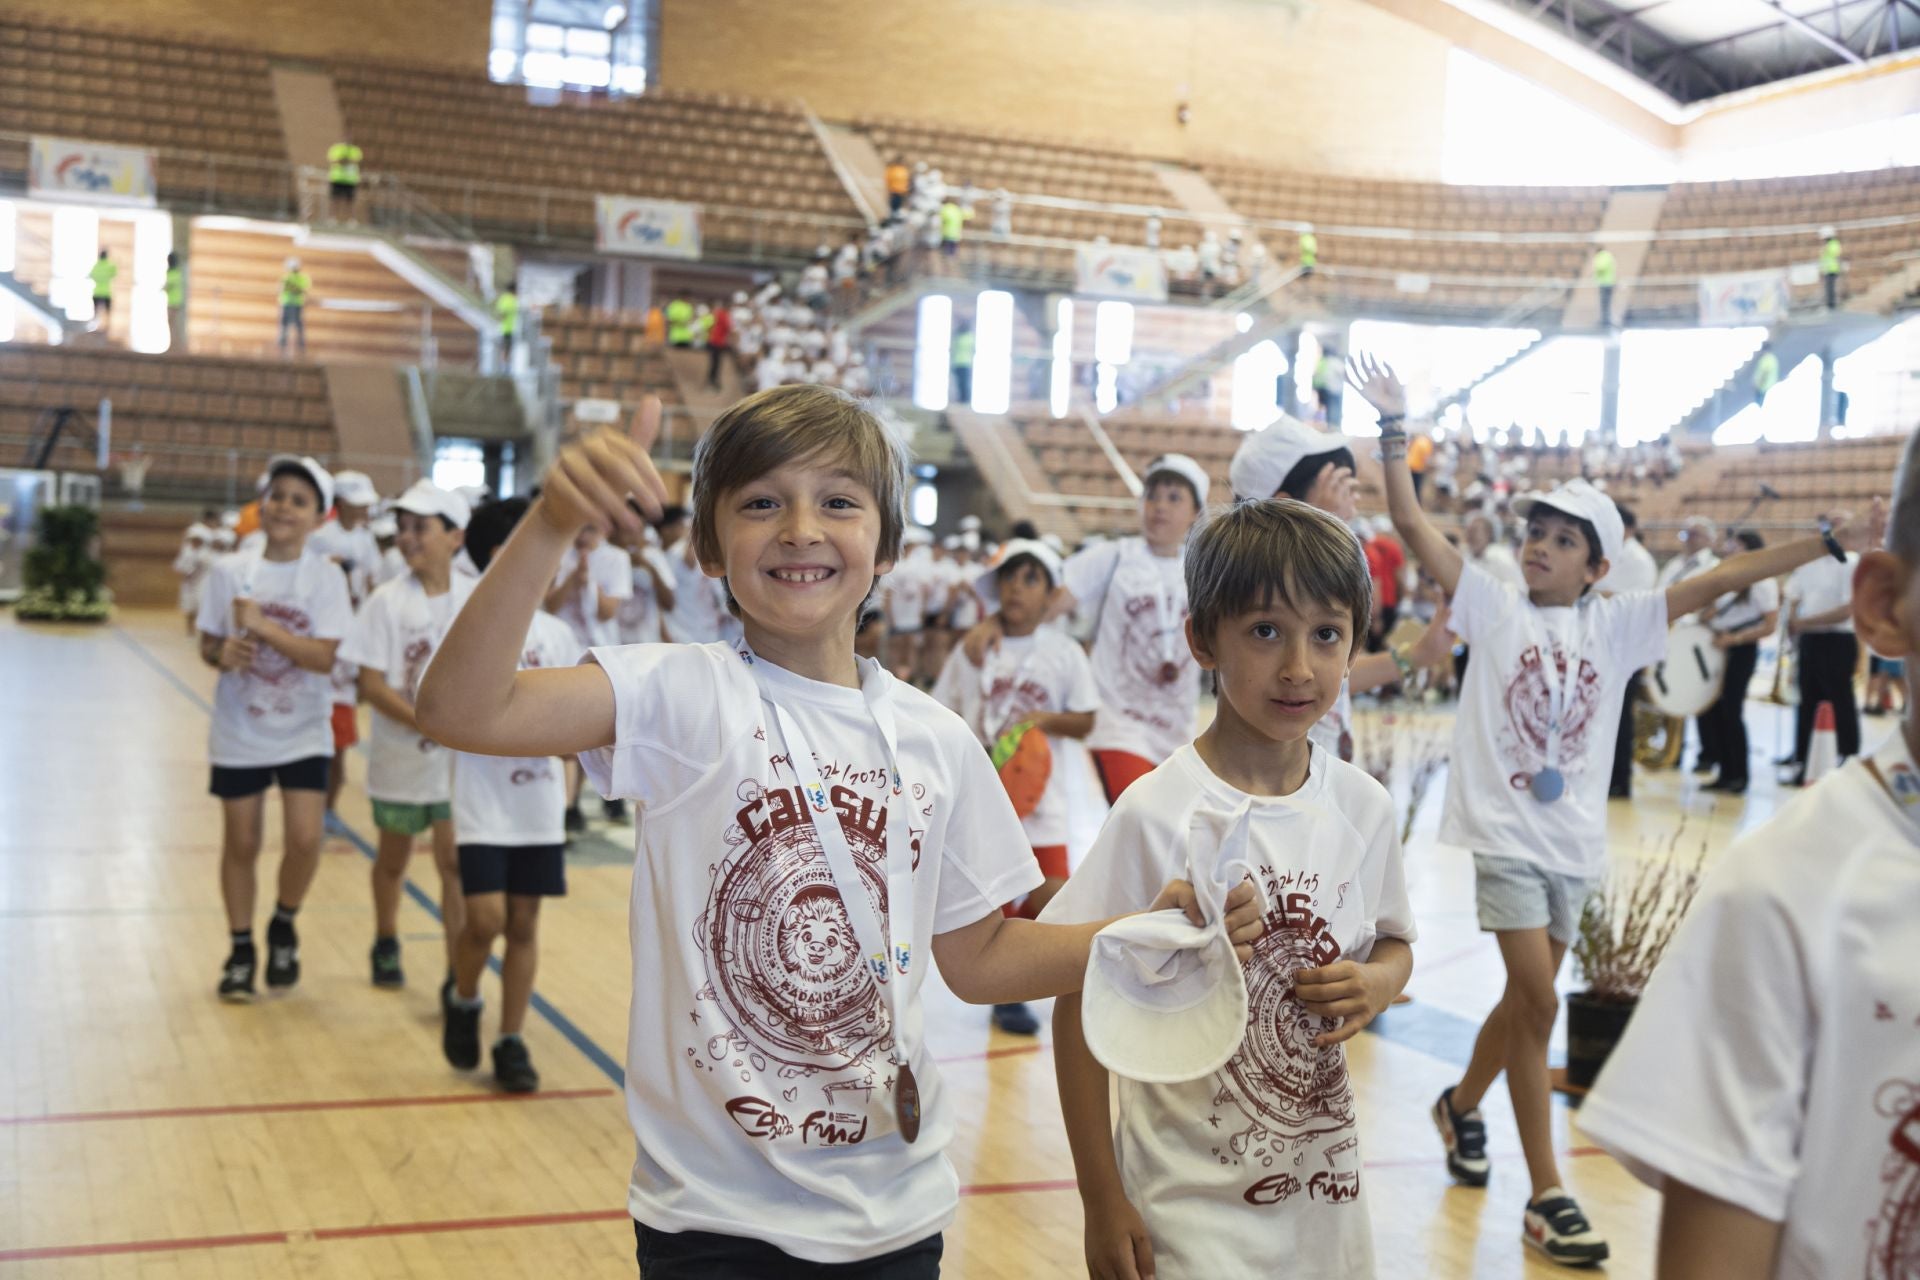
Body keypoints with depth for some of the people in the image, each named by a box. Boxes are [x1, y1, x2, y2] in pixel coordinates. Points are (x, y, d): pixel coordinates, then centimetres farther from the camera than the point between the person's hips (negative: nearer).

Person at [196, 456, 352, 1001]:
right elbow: (208, 644, 3)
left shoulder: (326, 578, -8)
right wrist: (223, 654, -19)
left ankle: (284, 926, 17)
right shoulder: (229, 571, -3)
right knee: (241, 843, 7)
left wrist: (262, 626, -24)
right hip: (239, 733, 1)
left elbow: (325, 657, -17)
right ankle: (241, 950, 24)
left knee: (304, 838, -11)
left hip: (303, 734, -1)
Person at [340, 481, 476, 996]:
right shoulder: (388, 601, -8)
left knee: (454, 860, -6)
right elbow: (372, 684, -11)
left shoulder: (477, 599, -4)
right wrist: (426, 723, -24)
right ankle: (385, 943, 42)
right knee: (393, 857, 17)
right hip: (399, 756, 0)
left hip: (459, 758, 0)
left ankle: (457, 977, 0)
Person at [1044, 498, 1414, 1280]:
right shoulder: (1156, 816, -17)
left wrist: (1378, 982, -9)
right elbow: (1080, 1004, -11)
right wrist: (1102, 1202, -9)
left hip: (1325, 1193, 5)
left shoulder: (1364, 809, -3)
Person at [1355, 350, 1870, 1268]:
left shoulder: (1617, 624, 5)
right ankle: (1546, 1197, -2)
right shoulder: (1491, 605, -2)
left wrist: (1833, 539, -1)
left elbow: (1722, 578, 3)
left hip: (1575, 841, 4)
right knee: (1538, 1003, -11)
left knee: (1527, 1000, 15)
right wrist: (1394, 426, -17)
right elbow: (1410, 523, -10)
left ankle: (1462, 1104, 43)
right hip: (1505, 831, -4)